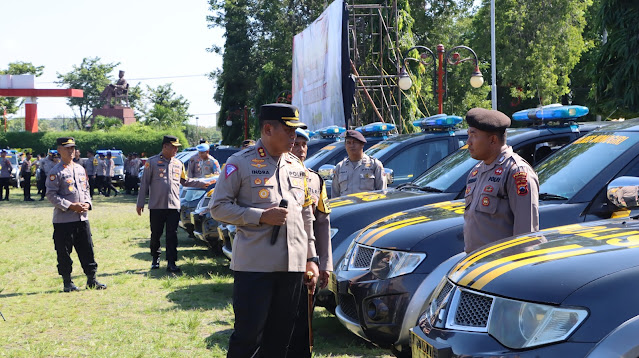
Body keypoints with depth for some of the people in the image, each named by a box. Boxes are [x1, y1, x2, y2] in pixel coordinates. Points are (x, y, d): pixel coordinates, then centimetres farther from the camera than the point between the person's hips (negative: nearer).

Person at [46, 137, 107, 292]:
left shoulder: (80, 169, 14)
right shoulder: (56, 172, -7)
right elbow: (51, 195, -12)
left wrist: (87, 203, 1)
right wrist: (71, 206, -18)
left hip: (82, 217, 6)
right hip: (63, 219, -6)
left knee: (87, 249, 7)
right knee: (64, 252, 1)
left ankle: (91, 279, 15)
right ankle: (67, 282, 11)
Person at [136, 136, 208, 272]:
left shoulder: (178, 164, 12)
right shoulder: (152, 162, -1)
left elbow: (185, 181, 22)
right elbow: (144, 183, 0)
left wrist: (202, 184, 13)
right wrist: (140, 203, -1)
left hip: (174, 206, 3)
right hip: (156, 206, -3)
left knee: (172, 236, -1)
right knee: (156, 235, 7)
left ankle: (171, 263, 2)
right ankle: (155, 259, 25)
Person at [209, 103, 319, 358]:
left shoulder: (297, 167, 15)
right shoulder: (241, 163, -3)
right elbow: (218, 207, -5)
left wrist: (311, 258, 15)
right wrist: (261, 216, -15)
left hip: (292, 265, 6)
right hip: (254, 265, -5)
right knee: (248, 335, -5)